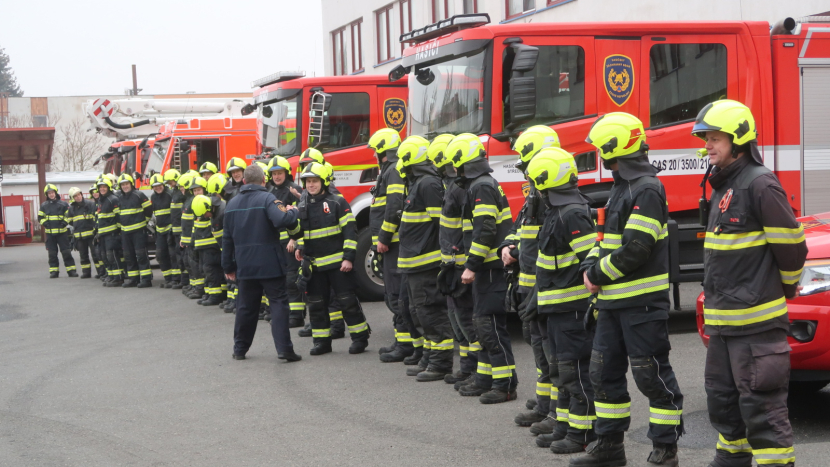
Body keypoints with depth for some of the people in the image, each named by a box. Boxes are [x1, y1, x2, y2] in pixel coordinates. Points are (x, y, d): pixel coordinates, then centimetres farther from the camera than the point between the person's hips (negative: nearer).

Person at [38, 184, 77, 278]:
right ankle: (54, 271, 12)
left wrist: (65, 222, -10)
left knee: (66, 252, -2)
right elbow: (40, 217, 13)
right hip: (50, 233, 2)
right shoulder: (44, 205, 8)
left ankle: (71, 270, 3)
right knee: (52, 253, 6)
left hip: (62, 232, -2)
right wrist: (44, 223, -3)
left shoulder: (63, 204, 0)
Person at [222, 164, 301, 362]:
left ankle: (240, 349, 21)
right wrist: (292, 211, -7)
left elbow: (227, 238, 14)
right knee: (278, 303, -2)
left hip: (245, 265, 5)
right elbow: (281, 220, -29)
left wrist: (228, 266, 20)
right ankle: (284, 348, -9)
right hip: (270, 263, -5)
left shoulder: (232, 204, 10)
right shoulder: (267, 199, -10)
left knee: (246, 307, 14)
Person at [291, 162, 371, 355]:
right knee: (316, 304, 6)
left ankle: (360, 337, 7)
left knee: (347, 300, -2)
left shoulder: (337, 202, -5)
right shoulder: (302, 206, 10)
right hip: (314, 265, 5)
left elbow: (350, 231, -8)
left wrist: (348, 257, -14)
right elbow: (299, 232, 23)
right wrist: (299, 247, 2)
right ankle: (321, 341, 15)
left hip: (337, 262, -5)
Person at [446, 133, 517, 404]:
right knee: (483, 322, 14)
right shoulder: (482, 184, 17)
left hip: (490, 267, -11)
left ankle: (506, 384, -8)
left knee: (490, 324, -9)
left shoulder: (482, 187, -16)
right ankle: (485, 380, 21)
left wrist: (472, 266, -22)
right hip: (488, 268, 11)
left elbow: (485, 231, -23)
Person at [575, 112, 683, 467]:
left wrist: (599, 273, -10)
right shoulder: (621, 188, 16)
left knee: (653, 377, -3)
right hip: (614, 301, 10)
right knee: (604, 372, 14)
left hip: (643, 302, -10)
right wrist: (591, 266, 3)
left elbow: (636, 249, -22)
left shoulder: (647, 189, -15)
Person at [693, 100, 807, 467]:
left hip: (755, 321, -10)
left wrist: (787, 289, 1)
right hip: (723, 320, 10)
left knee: (761, 408, -7)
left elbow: (791, 247, -13)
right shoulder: (721, 185, 15)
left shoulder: (759, 184, -14)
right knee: (722, 400, 18)